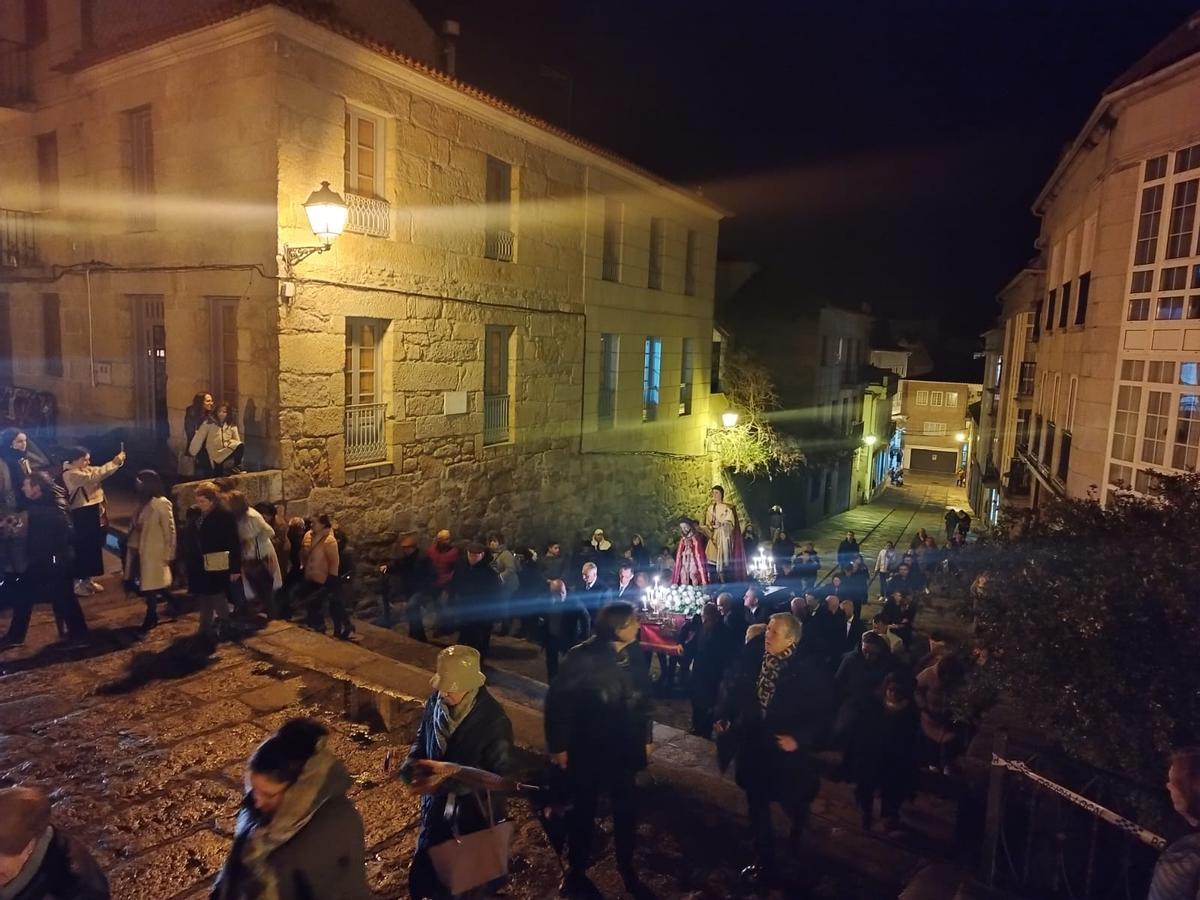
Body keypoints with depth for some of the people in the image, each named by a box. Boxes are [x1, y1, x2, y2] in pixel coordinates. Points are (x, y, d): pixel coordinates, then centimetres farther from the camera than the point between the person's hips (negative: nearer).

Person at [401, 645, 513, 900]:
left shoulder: (494, 721, -27)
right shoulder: (436, 702, -11)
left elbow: (499, 776, -24)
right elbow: (421, 740, 5)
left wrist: (452, 775, -35)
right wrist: (411, 766, -17)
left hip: (474, 815, -5)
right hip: (436, 808, 5)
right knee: (421, 876, 21)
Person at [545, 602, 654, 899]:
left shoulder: (635, 655, -5)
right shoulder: (583, 657, -19)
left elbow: (643, 698, 6)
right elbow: (558, 700, -16)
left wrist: (645, 737, 10)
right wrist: (558, 745, -15)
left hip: (624, 750, 4)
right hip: (587, 750, -4)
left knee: (627, 809, 14)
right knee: (583, 810, 14)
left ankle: (627, 871, 37)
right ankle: (576, 873, 36)